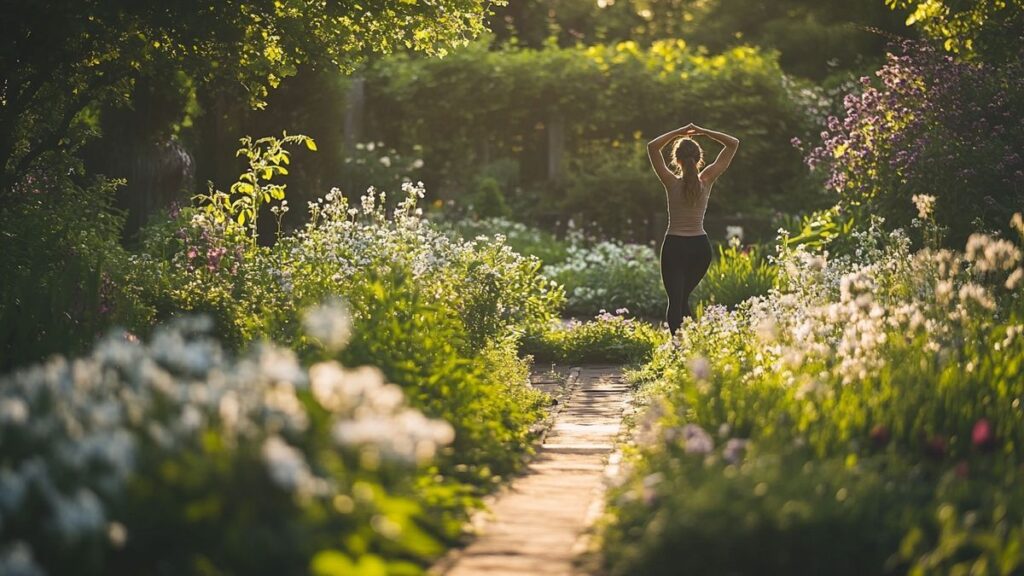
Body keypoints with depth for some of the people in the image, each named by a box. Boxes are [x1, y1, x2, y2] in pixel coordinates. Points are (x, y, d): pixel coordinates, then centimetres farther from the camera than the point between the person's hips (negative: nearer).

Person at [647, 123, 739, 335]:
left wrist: (678, 133, -9)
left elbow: (652, 147, -10)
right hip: (701, 247, 3)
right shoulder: (706, 181, -5)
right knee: (683, 299, 20)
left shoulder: (672, 183, -11)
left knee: (675, 302, -3)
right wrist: (702, 131, -5)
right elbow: (733, 144, 0)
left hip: (674, 247, -3)